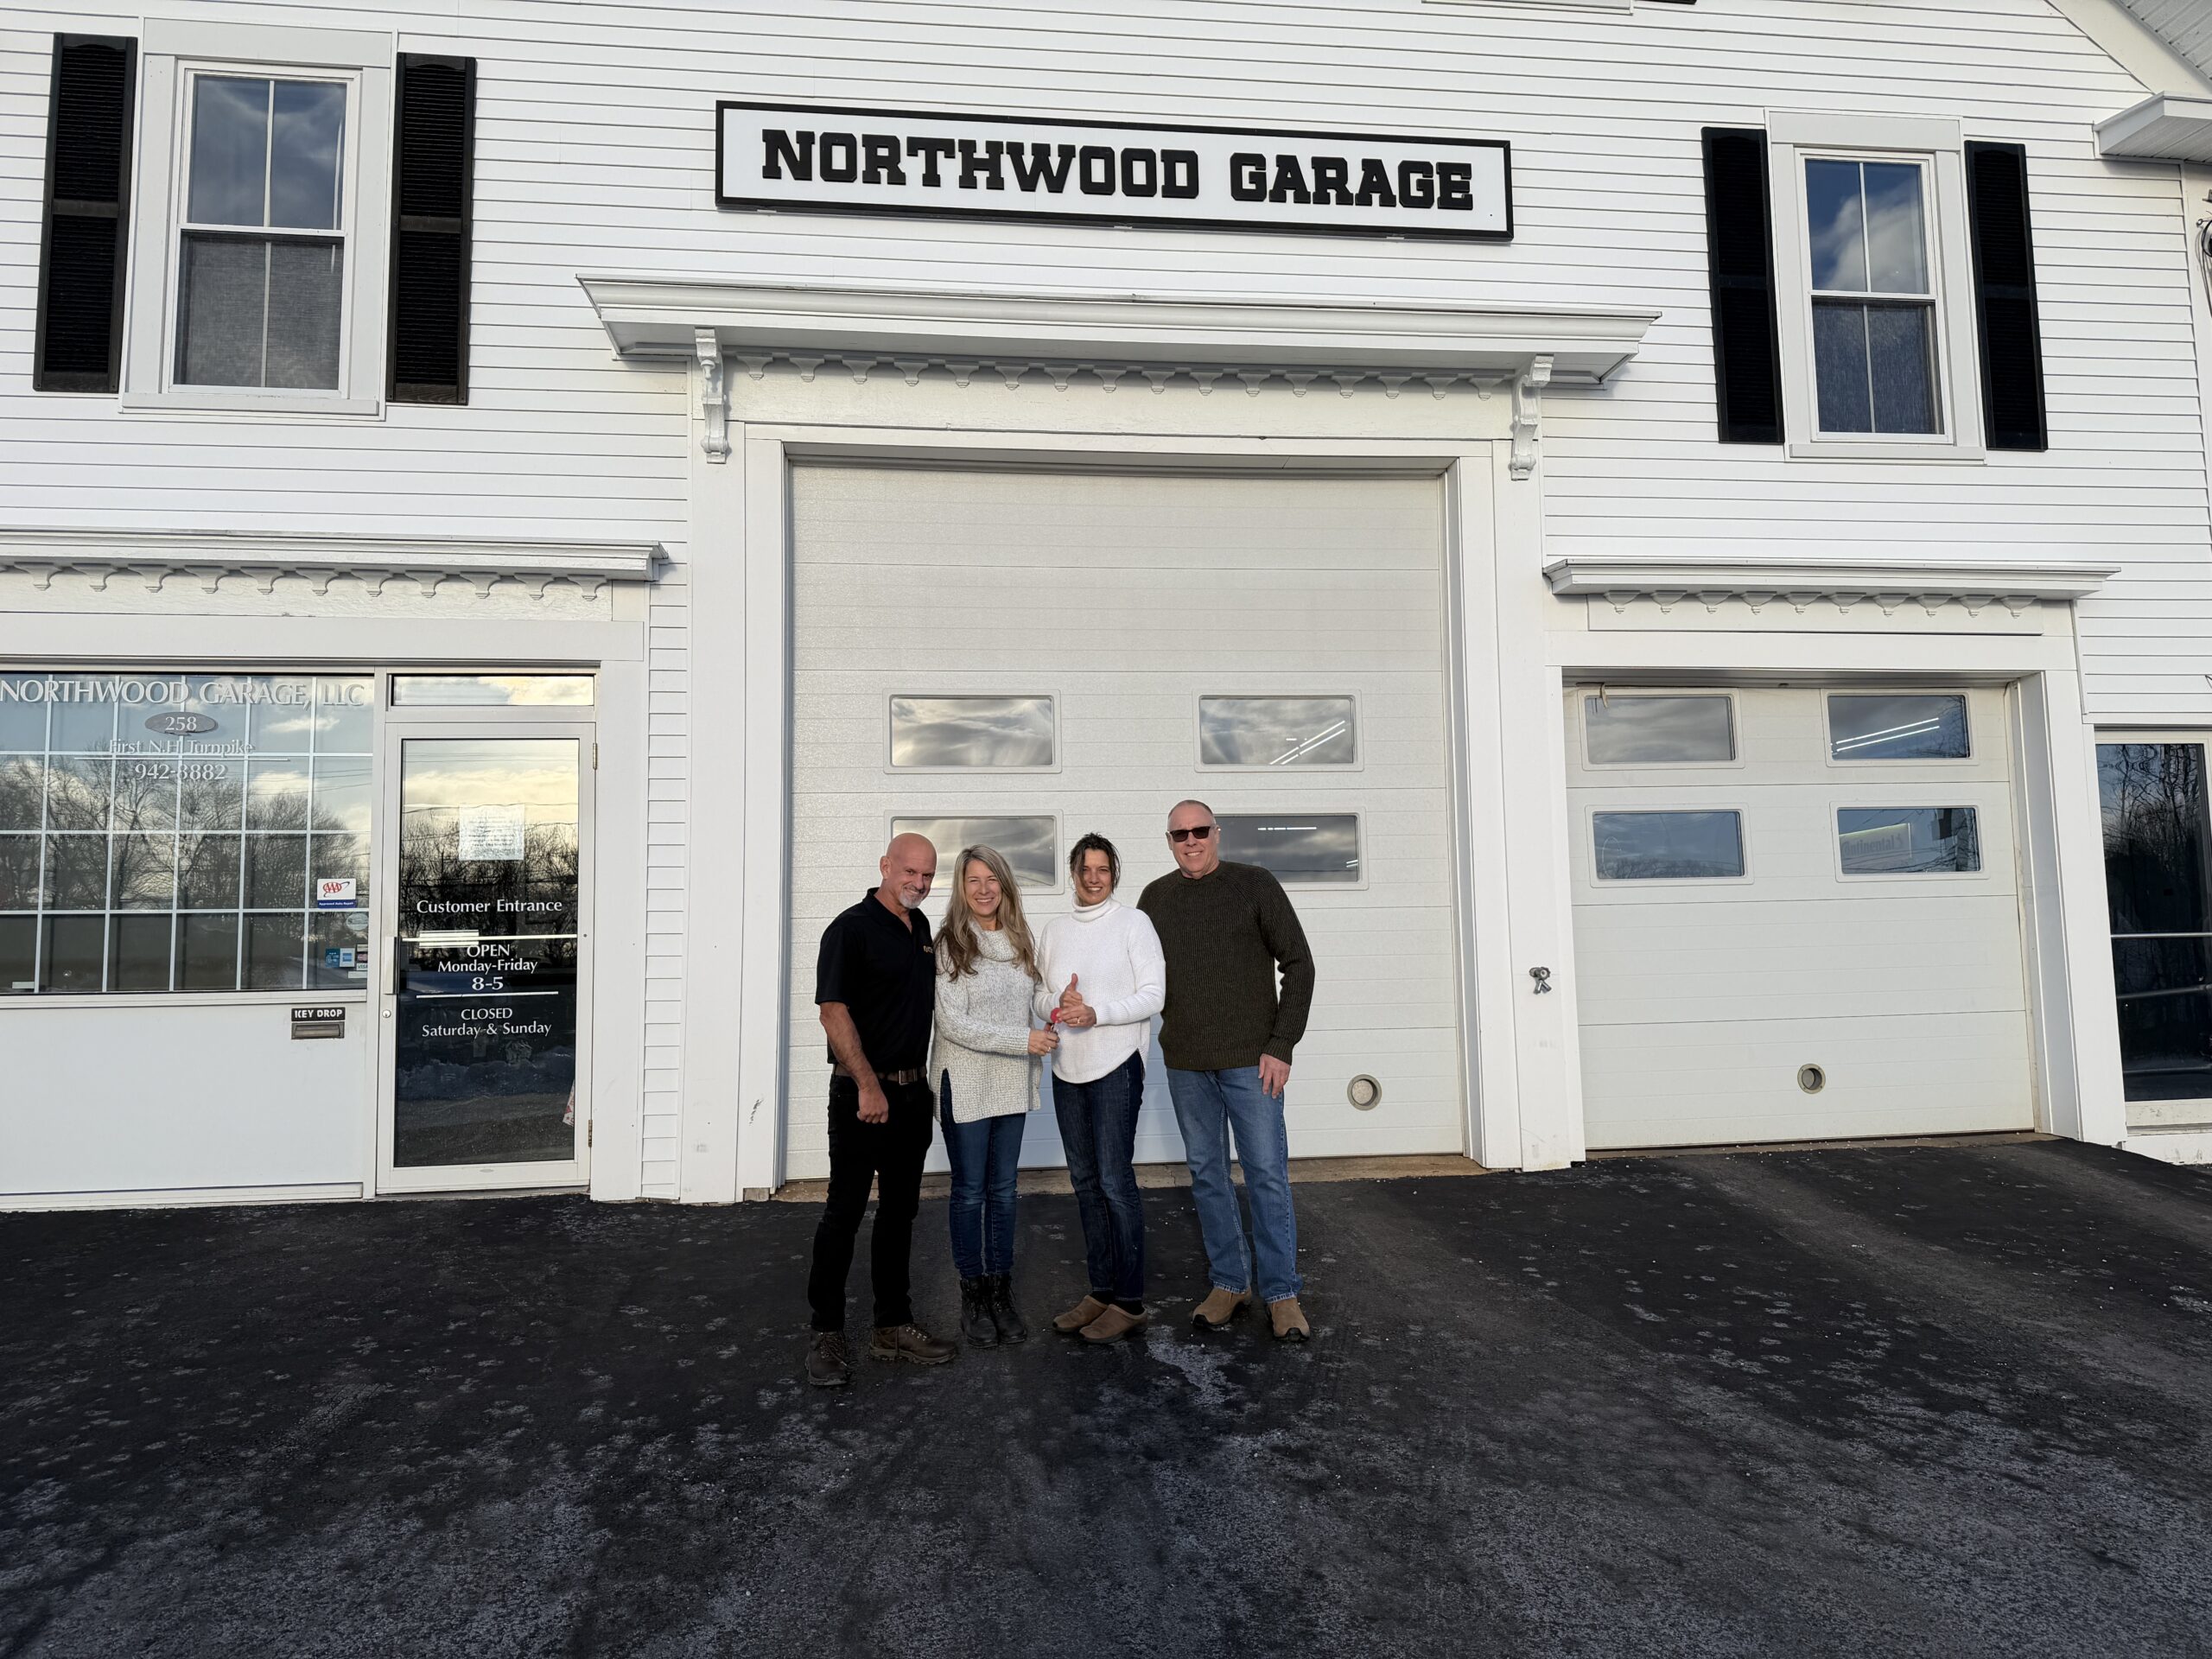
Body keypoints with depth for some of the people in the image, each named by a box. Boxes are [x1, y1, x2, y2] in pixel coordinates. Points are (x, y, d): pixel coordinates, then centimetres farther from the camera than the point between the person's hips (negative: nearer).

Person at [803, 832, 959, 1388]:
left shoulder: (921, 927, 12)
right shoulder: (852, 928, -11)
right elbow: (833, 1011, -17)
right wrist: (869, 1086, -21)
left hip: (913, 1092, 7)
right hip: (863, 1095, -7)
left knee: (900, 1211, 14)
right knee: (844, 1213, 1)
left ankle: (893, 1325, 25)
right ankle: (826, 1335, 13)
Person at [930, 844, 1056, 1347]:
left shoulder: (1020, 942, 8)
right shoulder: (949, 945, -11)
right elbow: (953, 1023, -16)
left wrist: (1061, 1005, 0)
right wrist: (1023, 1041, -19)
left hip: (1011, 1083, 5)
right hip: (965, 1084, -5)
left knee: (1003, 1190, 12)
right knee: (970, 1191, 6)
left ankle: (1002, 1295, 23)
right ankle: (973, 1298, 20)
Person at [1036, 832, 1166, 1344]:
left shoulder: (1133, 922, -3)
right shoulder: (1055, 930, 12)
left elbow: (1153, 995, -9)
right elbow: (1040, 992, 14)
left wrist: (1096, 1013, -20)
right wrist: (1058, 1005, -9)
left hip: (1116, 1064, -6)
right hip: (1067, 1069, 6)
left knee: (1115, 1181, -6)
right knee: (1085, 1182, 12)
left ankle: (1130, 1301, 5)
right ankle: (1101, 1291, 24)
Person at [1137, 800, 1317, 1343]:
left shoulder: (1255, 886, -2)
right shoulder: (1156, 898, 8)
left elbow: (1298, 964, -3)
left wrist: (1281, 1045, -9)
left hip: (1250, 1058, -3)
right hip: (1185, 1063, 4)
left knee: (1267, 1174, 0)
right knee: (1206, 1175, 11)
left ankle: (1282, 1293, 12)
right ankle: (1229, 1283, 24)